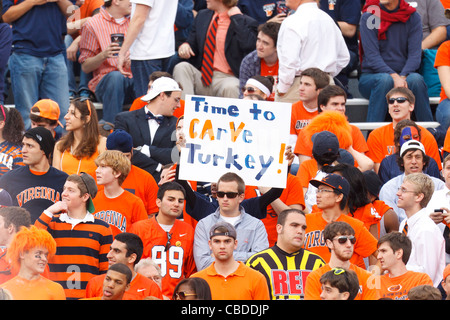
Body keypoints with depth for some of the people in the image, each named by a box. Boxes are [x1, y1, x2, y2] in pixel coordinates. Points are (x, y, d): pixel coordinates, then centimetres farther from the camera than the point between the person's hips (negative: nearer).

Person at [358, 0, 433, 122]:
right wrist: (394, 76, -27)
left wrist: (402, 77, -23)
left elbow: (415, 54, -5)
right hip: (371, 77, -2)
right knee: (385, 79, -36)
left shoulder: (413, 17, 4)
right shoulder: (368, 18, -2)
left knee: (416, 79, -31)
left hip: (404, 76, 2)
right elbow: (372, 57, -12)